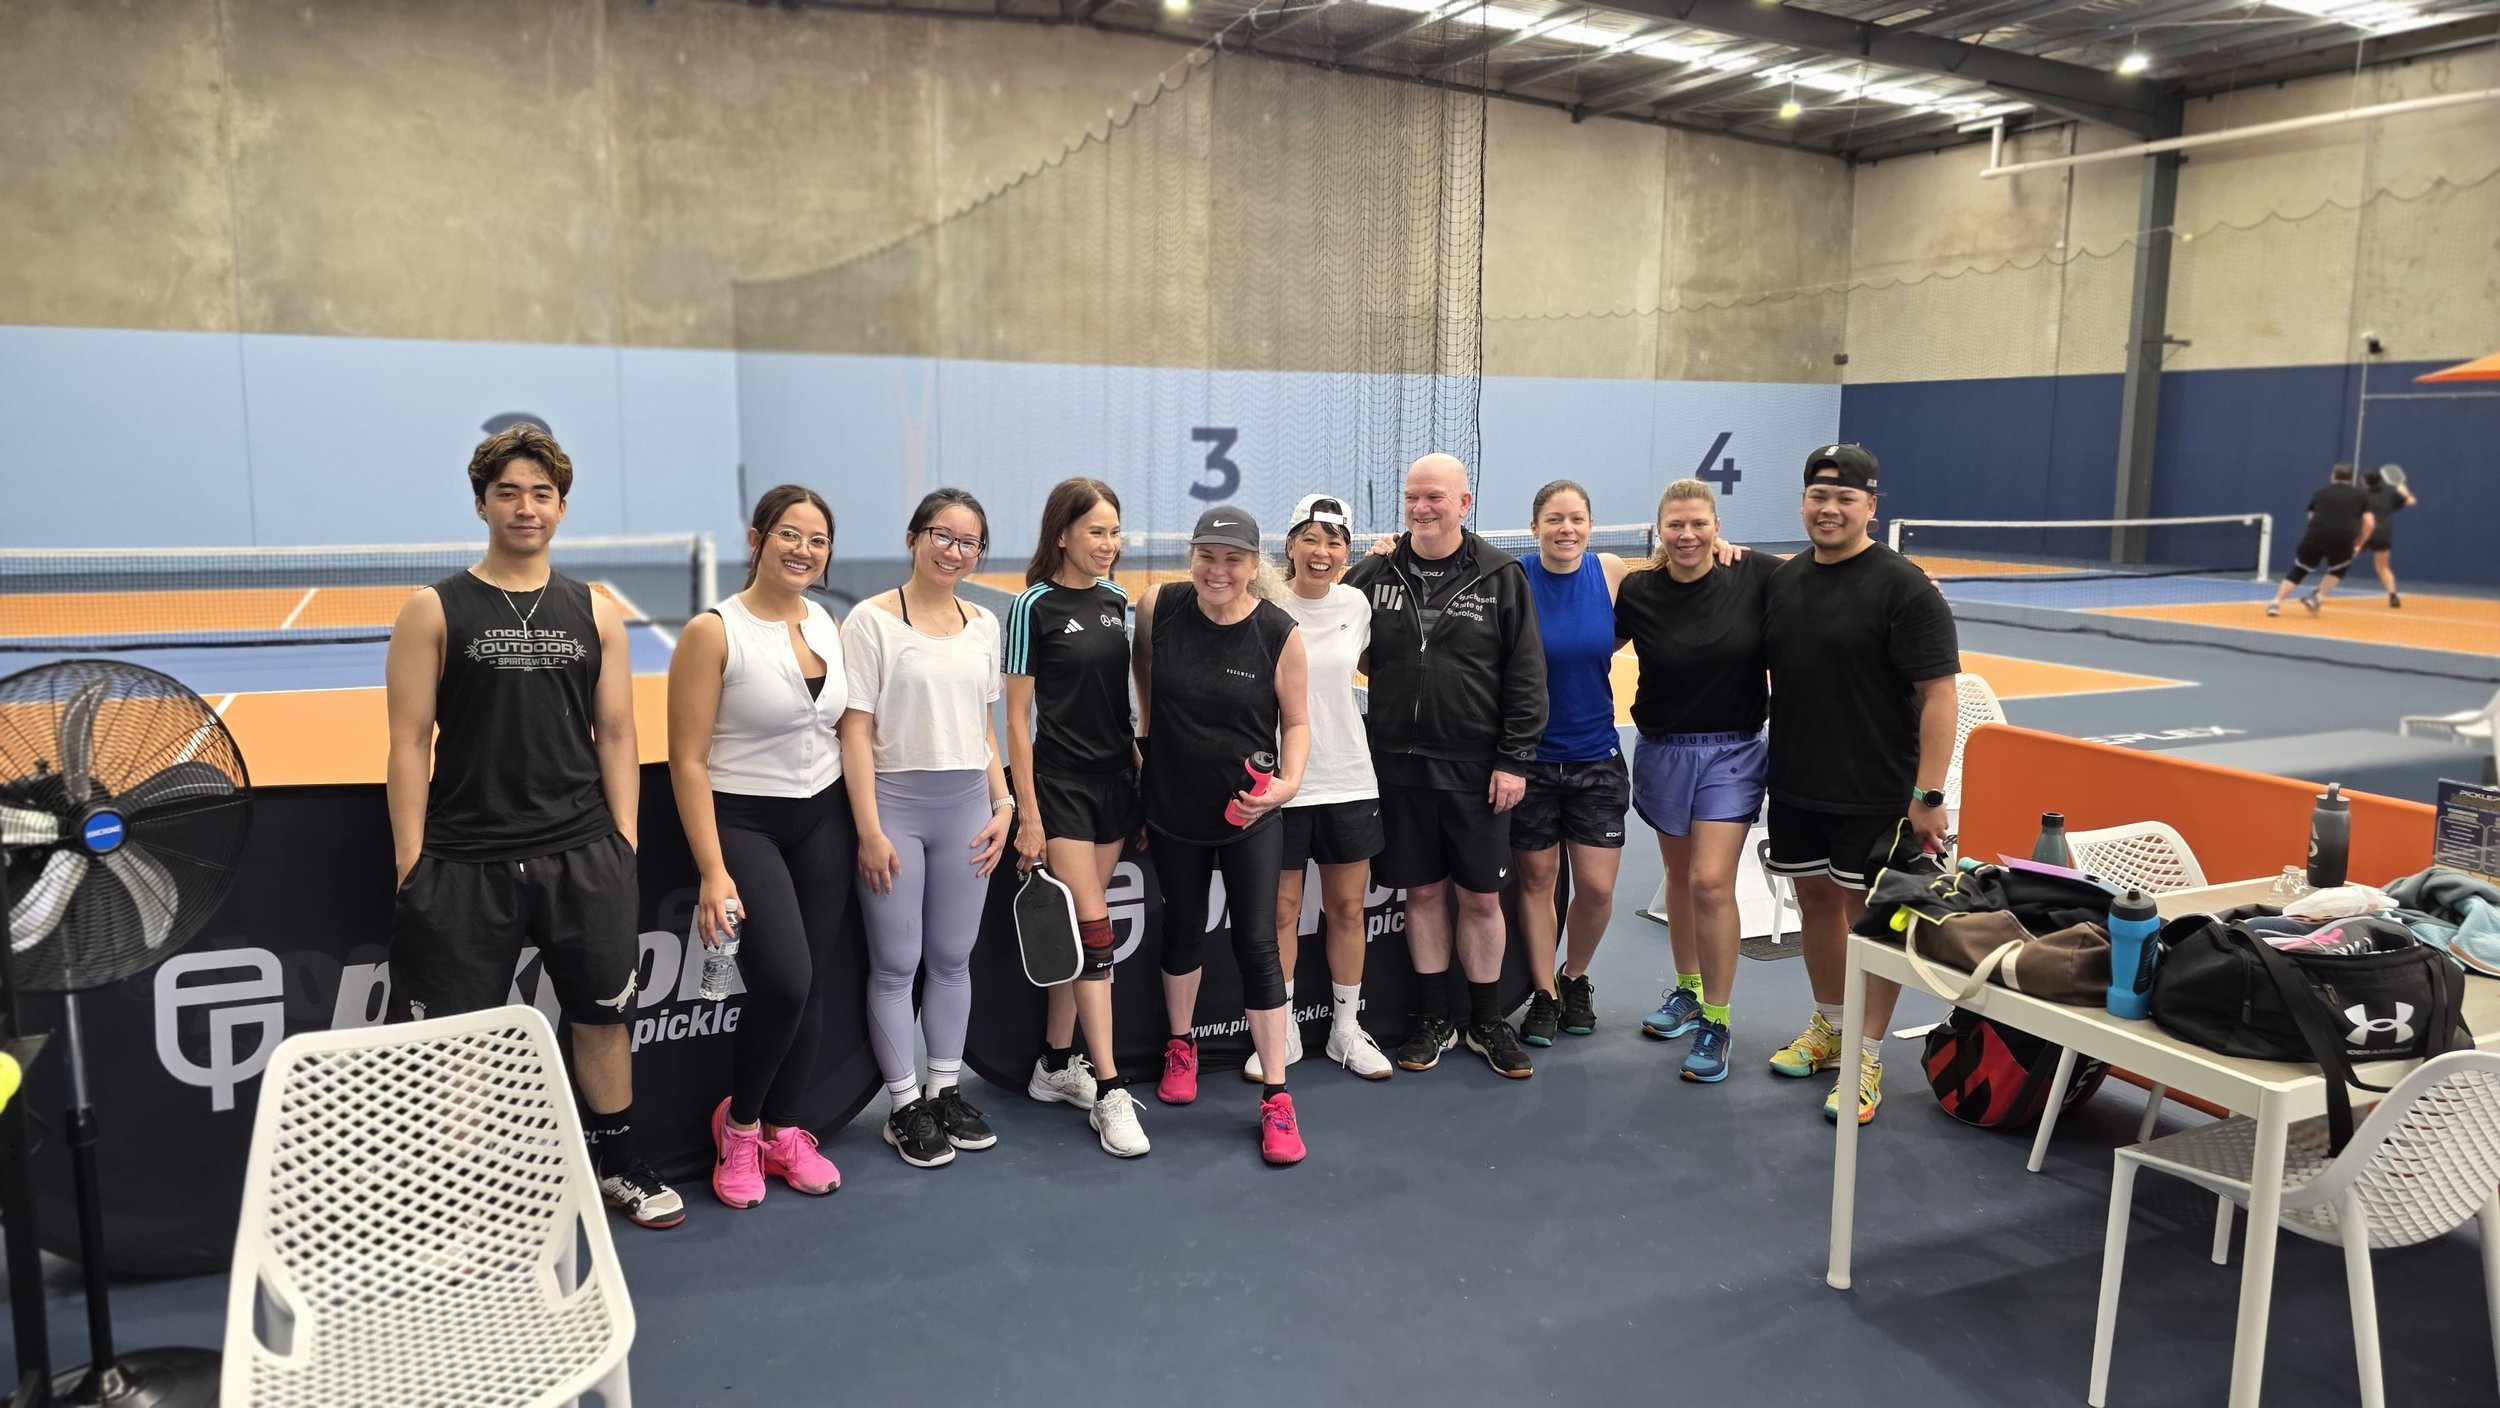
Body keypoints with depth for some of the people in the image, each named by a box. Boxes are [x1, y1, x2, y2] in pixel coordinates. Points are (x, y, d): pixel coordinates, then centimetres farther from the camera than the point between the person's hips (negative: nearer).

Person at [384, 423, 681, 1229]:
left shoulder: (596, 613, 7)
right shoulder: (435, 611, 0)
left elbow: (616, 736, 9)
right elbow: (410, 744, -2)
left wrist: (623, 845, 3)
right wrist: (411, 864, -7)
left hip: (582, 856, 3)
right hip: (465, 862, -2)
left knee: (603, 1015, 13)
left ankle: (618, 1169, 31)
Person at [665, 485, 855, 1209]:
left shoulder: (829, 626, 5)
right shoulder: (714, 632, -11)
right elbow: (688, 760, -12)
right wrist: (712, 871, -16)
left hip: (823, 818, 5)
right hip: (742, 821, -5)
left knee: (807, 985, 6)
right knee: (784, 982, -16)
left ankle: (783, 1131, 27)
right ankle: (738, 1122, 11)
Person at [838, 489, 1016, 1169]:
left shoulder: (983, 625, 9)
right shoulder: (873, 620, -6)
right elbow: (855, 731, -9)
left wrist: (1002, 804, 6)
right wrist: (870, 829, -14)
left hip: (966, 806, 5)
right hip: (896, 801, -4)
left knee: (952, 958, 12)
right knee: (896, 964, 4)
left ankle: (947, 1092, 26)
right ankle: (906, 1106, 17)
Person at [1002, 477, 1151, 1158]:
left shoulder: (1116, 601, 8)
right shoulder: (1035, 607, -9)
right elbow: (1018, 717, -9)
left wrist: (1144, 770, 13)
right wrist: (1028, 813, -11)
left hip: (1115, 781, 6)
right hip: (1061, 784, -6)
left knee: (1078, 927, 11)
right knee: (1094, 932, -9)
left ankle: (1055, 1066, 22)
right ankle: (1109, 1090, -5)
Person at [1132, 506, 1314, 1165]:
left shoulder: (1279, 633, -14)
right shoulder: (1158, 609, -10)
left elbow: (1296, 721, -4)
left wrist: (1288, 779, -20)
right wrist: (1147, 722, 7)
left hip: (1249, 815, -2)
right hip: (1174, 808, 2)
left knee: (1257, 943, -3)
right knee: (1183, 927, 19)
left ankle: (1276, 1097, 5)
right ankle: (1181, 1047, 42)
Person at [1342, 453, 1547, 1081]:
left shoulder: (1501, 577, -2)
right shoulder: (1374, 573, 2)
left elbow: (1526, 676, -3)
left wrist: (1515, 759, -8)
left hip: (1476, 768, -1)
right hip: (1399, 764, 2)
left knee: (1481, 895, 7)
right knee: (1422, 892, 10)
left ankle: (1487, 1022, 23)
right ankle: (1433, 1019, 25)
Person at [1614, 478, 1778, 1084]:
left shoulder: (1755, 575, -10)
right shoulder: (1637, 592, -6)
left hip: (1733, 751, -2)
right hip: (1663, 753, 2)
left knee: (1711, 882, -10)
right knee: (1680, 876, 15)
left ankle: (1716, 1022, 4)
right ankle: (1687, 990, 35)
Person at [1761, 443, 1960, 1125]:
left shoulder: (1903, 587, -12)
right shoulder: (1782, 579, 6)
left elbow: (1938, 694, -15)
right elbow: (1761, 672, 18)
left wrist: (1927, 795, -17)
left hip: (1874, 793, -6)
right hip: (1795, 785, 6)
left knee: (1871, 913, 3)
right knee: (1814, 899, 16)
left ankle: (1867, 1057, 14)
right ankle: (1827, 1026, 34)